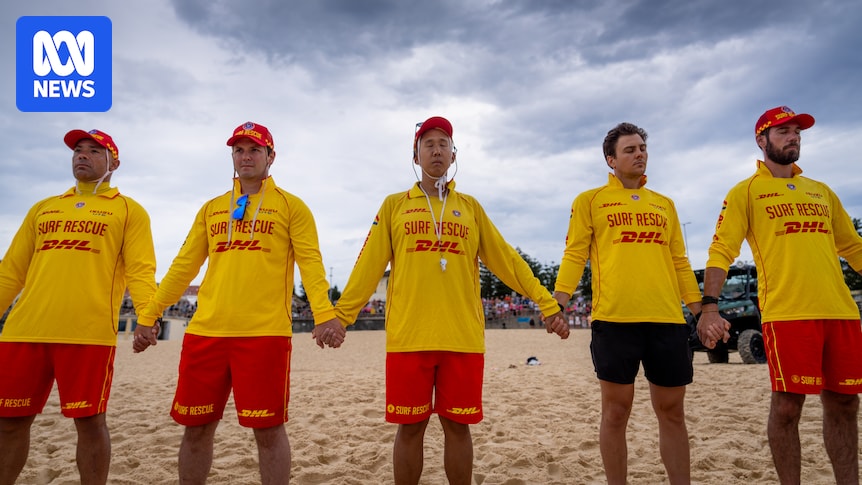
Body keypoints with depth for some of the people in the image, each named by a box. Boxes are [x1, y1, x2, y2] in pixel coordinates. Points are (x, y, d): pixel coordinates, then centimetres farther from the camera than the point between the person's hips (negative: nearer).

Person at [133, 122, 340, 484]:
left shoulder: (291, 206, 5)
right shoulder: (211, 209, 17)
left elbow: (310, 263, -5)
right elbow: (184, 266, 18)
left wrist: (324, 314, -19)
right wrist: (149, 315, 14)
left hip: (265, 332, -4)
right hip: (205, 332, 4)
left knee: (268, 429, 0)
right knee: (196, 427, 11)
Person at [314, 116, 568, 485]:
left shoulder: (470, 207, 13)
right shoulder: (394, 205, 10)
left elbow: (507, 260, 11)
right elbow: (369, 267, 8)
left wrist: (548, 305, 7)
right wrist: (340, 316, 2)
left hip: (463, 338, 1)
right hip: (408, 337, -1)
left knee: (457, 425, 7)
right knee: (410, 427, 5)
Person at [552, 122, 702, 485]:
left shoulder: (665, 204, 20)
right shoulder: (590, 200, 8)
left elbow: (679, 262, 19)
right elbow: (574, 255, 0)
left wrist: (700, 308, 13)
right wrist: (557, 302, -13)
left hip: (667, 319, 4)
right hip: (614, 318, -3)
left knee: (672, 412, 9)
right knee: (616, 411, 3)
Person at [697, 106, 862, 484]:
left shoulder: (821, 191, 19)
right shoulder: (745, 192, 2)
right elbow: (721, 251, -6)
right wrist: (709, 306, -18)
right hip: (786, 312, -5)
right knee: (787, 406, -3)